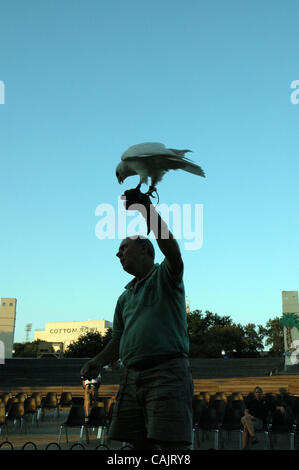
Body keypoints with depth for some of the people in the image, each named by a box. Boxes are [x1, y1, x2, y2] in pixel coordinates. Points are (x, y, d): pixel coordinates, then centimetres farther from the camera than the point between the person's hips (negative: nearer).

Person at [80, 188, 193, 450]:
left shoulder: (165, 276, 5)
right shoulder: (125, 297, 25)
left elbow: (170, 247, -17)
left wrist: (147, 208, -25)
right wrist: (99, 360, 8)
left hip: (167, 371, -7)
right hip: (132, 375, 7)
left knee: (172, 444, -14)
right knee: (139, 443, 4)